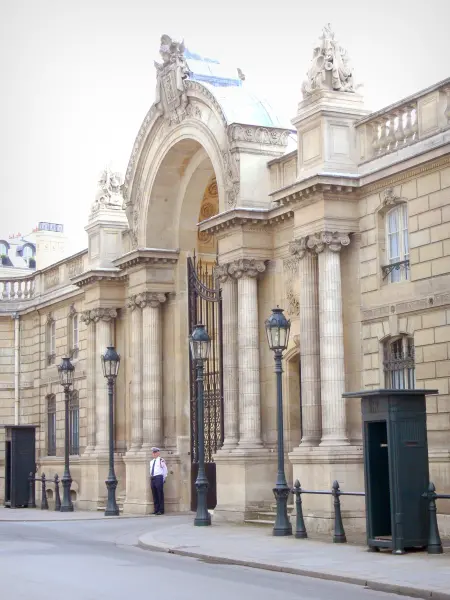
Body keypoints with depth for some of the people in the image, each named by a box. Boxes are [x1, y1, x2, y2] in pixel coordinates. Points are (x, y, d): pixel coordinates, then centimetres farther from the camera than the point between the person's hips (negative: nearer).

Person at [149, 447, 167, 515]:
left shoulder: (161, 460, -4)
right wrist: (151, 478, 16)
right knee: (154, 494, 8)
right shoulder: (151, 461, 17)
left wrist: (163, 479, 1)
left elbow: (165, 470, 0)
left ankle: (161, 510, -3)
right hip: (152, 478, 7)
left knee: (160, 494, -5)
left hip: (158, 478, -7)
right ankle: (156, 510, 12)